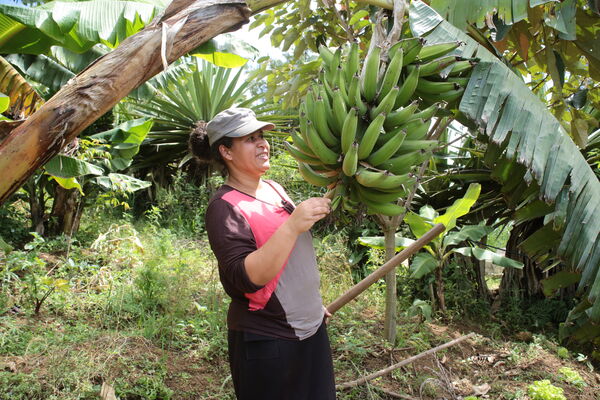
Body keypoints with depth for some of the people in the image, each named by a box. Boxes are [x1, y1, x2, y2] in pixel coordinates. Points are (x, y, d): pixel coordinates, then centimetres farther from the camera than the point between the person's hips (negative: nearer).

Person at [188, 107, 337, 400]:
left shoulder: (274, 189, 7)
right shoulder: (224, 207, -17)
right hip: (268, 342, -7)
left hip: (312, 328, 8)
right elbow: (245, 279, -27)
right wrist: (292, 226, -33)